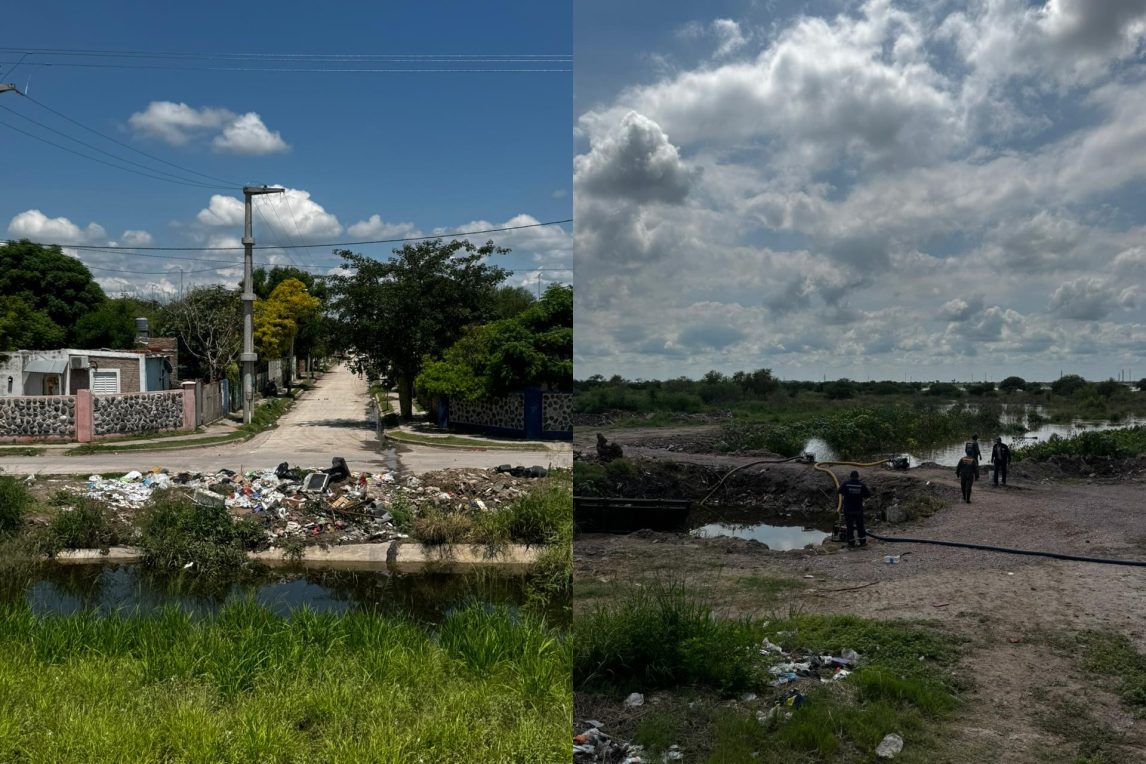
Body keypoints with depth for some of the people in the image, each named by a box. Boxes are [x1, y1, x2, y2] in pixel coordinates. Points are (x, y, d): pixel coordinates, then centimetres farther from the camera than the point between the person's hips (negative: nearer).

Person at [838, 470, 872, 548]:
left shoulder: (845, 484, -10)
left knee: (849, 526, 7)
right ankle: (863, 541, 16)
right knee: (860, 525, 13)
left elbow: (840, 492, 3)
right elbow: (868, 494, -4)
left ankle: (851, 542, 10)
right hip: (859, 509, 1)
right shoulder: (861, 485, -9)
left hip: (848, 509, -1)